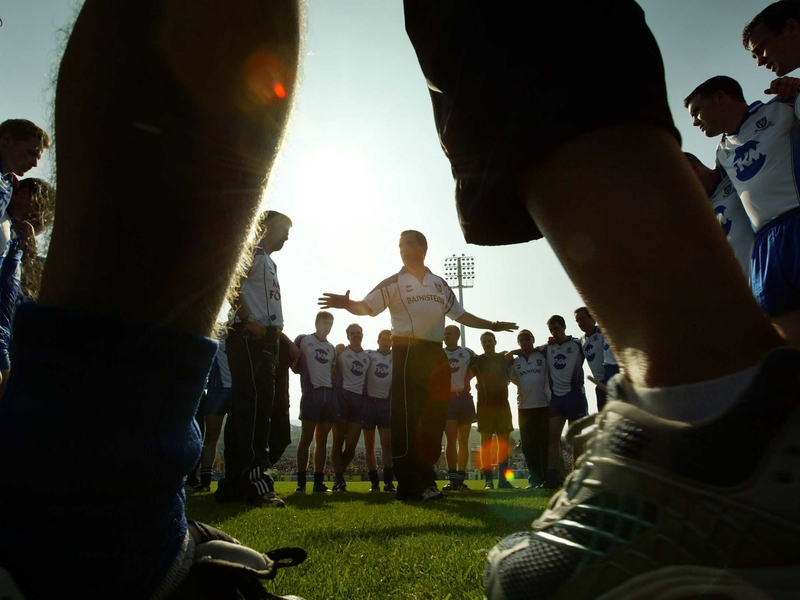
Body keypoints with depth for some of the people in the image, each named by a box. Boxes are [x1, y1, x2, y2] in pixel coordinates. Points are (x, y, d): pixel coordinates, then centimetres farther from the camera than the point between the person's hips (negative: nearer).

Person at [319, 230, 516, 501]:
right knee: (406, 417, -8)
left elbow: (460, 314, 26)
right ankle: (410, 484, -3)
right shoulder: (393, 283, 5)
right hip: (407, 352, -5)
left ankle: (425, 480, 17)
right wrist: (347, 304, -25)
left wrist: (491, 325, 29)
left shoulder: (440, 284, 19)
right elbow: (368, 307, -4)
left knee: (434, 417, 6)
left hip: (435, 354, 5)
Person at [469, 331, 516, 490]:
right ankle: (488, 480, -2)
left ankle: (503, 479, 7)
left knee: (504, 442, 2)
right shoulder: (476, 360, 5)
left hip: (503, 403, 3)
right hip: (485, 404, -3)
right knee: (486, 442, -4)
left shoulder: (504, 358, 11)